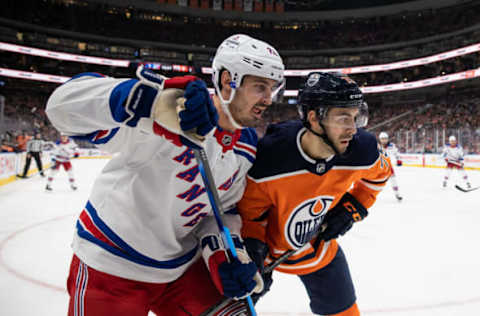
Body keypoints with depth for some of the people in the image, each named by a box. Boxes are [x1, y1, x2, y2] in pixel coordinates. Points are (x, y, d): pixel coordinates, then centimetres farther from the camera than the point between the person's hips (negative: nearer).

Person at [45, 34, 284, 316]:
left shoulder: (247, 145, -3)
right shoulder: (170, 116, -27)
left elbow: (224, 206, 7)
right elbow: (64, 105, -34)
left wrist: (224, 253, -12)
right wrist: (157, 100, -49)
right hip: (111, 266, -5)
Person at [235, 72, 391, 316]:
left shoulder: (362, 150, -23)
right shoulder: (267, 160, -34)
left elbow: (379, 173, 2)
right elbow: (249, 210, -17)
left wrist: (354, 207, -7)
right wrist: (253, 247, -28)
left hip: (320, 250, 3)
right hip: (266, 246, -2)